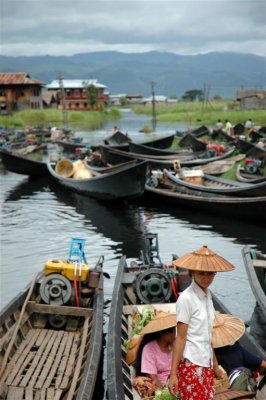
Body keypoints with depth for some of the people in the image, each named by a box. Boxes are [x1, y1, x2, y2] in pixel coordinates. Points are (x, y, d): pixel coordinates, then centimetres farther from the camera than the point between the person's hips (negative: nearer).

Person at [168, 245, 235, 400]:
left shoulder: (207, 295, 8)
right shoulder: (186, 298, -13)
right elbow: (180, 337, -14)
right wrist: (173, 374, -16)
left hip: (206, 363, 7)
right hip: (191, 364, -7)